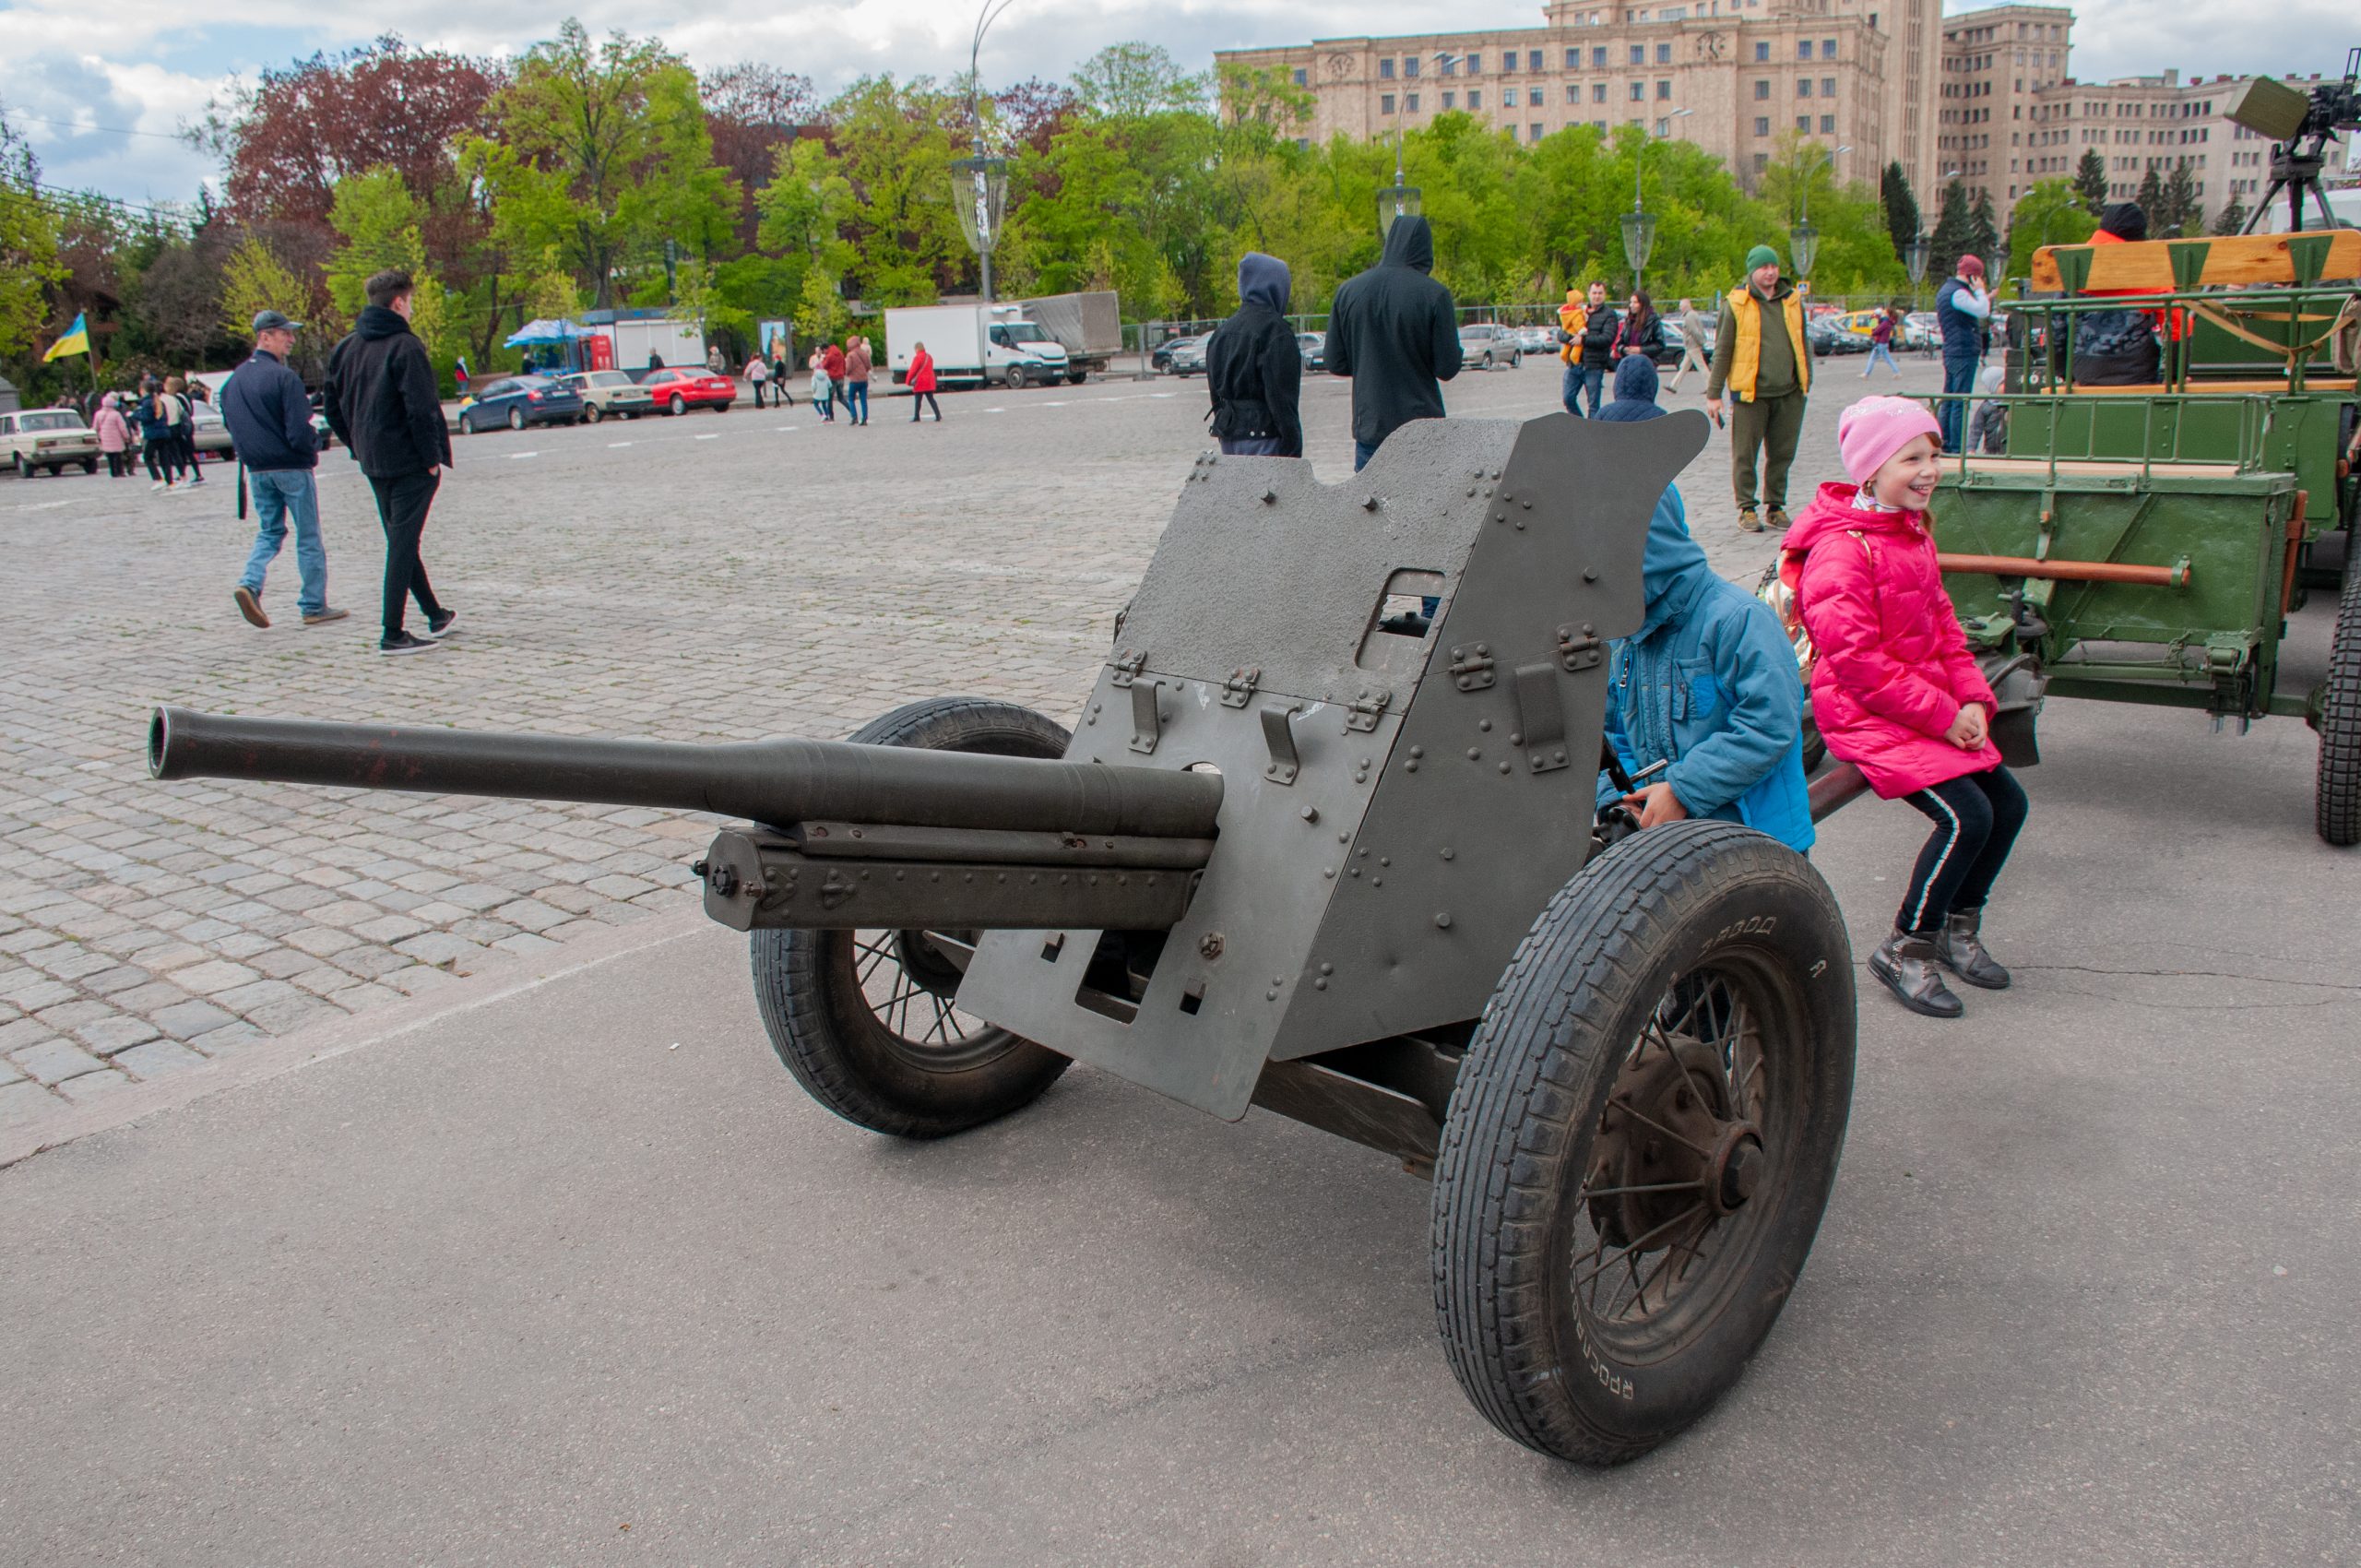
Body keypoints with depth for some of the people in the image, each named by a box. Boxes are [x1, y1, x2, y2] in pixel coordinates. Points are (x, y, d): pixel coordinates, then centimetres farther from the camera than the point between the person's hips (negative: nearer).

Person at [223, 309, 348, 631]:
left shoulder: (234, 381, 7)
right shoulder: (284, 378, -16)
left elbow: (231, 425, 13)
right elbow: (299, 432, -21)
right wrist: (314, 443, -1)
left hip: (256, 469, 6)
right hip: (292, 468, -6)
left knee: (269, 531, 17)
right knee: (308, 538, 3)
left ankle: (249, 583, -5)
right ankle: (313, 606, 7)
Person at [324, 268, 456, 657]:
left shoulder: (345, 348, 9)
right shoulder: (404, 346, -14)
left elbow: (334, 410, 13)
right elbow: (422, 409, -20)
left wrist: (359, 447, 18)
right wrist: (434, 456, -13)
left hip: (374, 462, 8)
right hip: (409, 461, -8)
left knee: (401, 539, 17)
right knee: (403, 541, -5)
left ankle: (434, 614, 29)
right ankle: (393, 634, -6)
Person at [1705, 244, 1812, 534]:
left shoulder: (1792, 301, 11)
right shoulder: (1736, 304, -1)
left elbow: (1803, 344, 21)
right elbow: (1722, 350, 0)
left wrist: (1806, 381, 18)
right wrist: (1713, 393, -3)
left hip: (1789, 392, 4)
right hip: (1750, 392, -4)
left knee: (1782, 453, 8)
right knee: (1745, 454, 0)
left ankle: (1776, 506, 19)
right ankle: (1746, 508, 10)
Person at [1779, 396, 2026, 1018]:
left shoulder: (1914, 534, 13)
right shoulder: (1842, 548, -18)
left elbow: (1942, 623, 17)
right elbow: (1856, 658, -22)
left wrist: (1972, 697, 1)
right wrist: (1941, 714, -19)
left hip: (1936, 706, 9)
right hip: (1866, 715, -9)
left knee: (2007, 802, 6)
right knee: (1967, 815, -19)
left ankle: (1957, 927, 25)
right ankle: (1906, 951, -3)